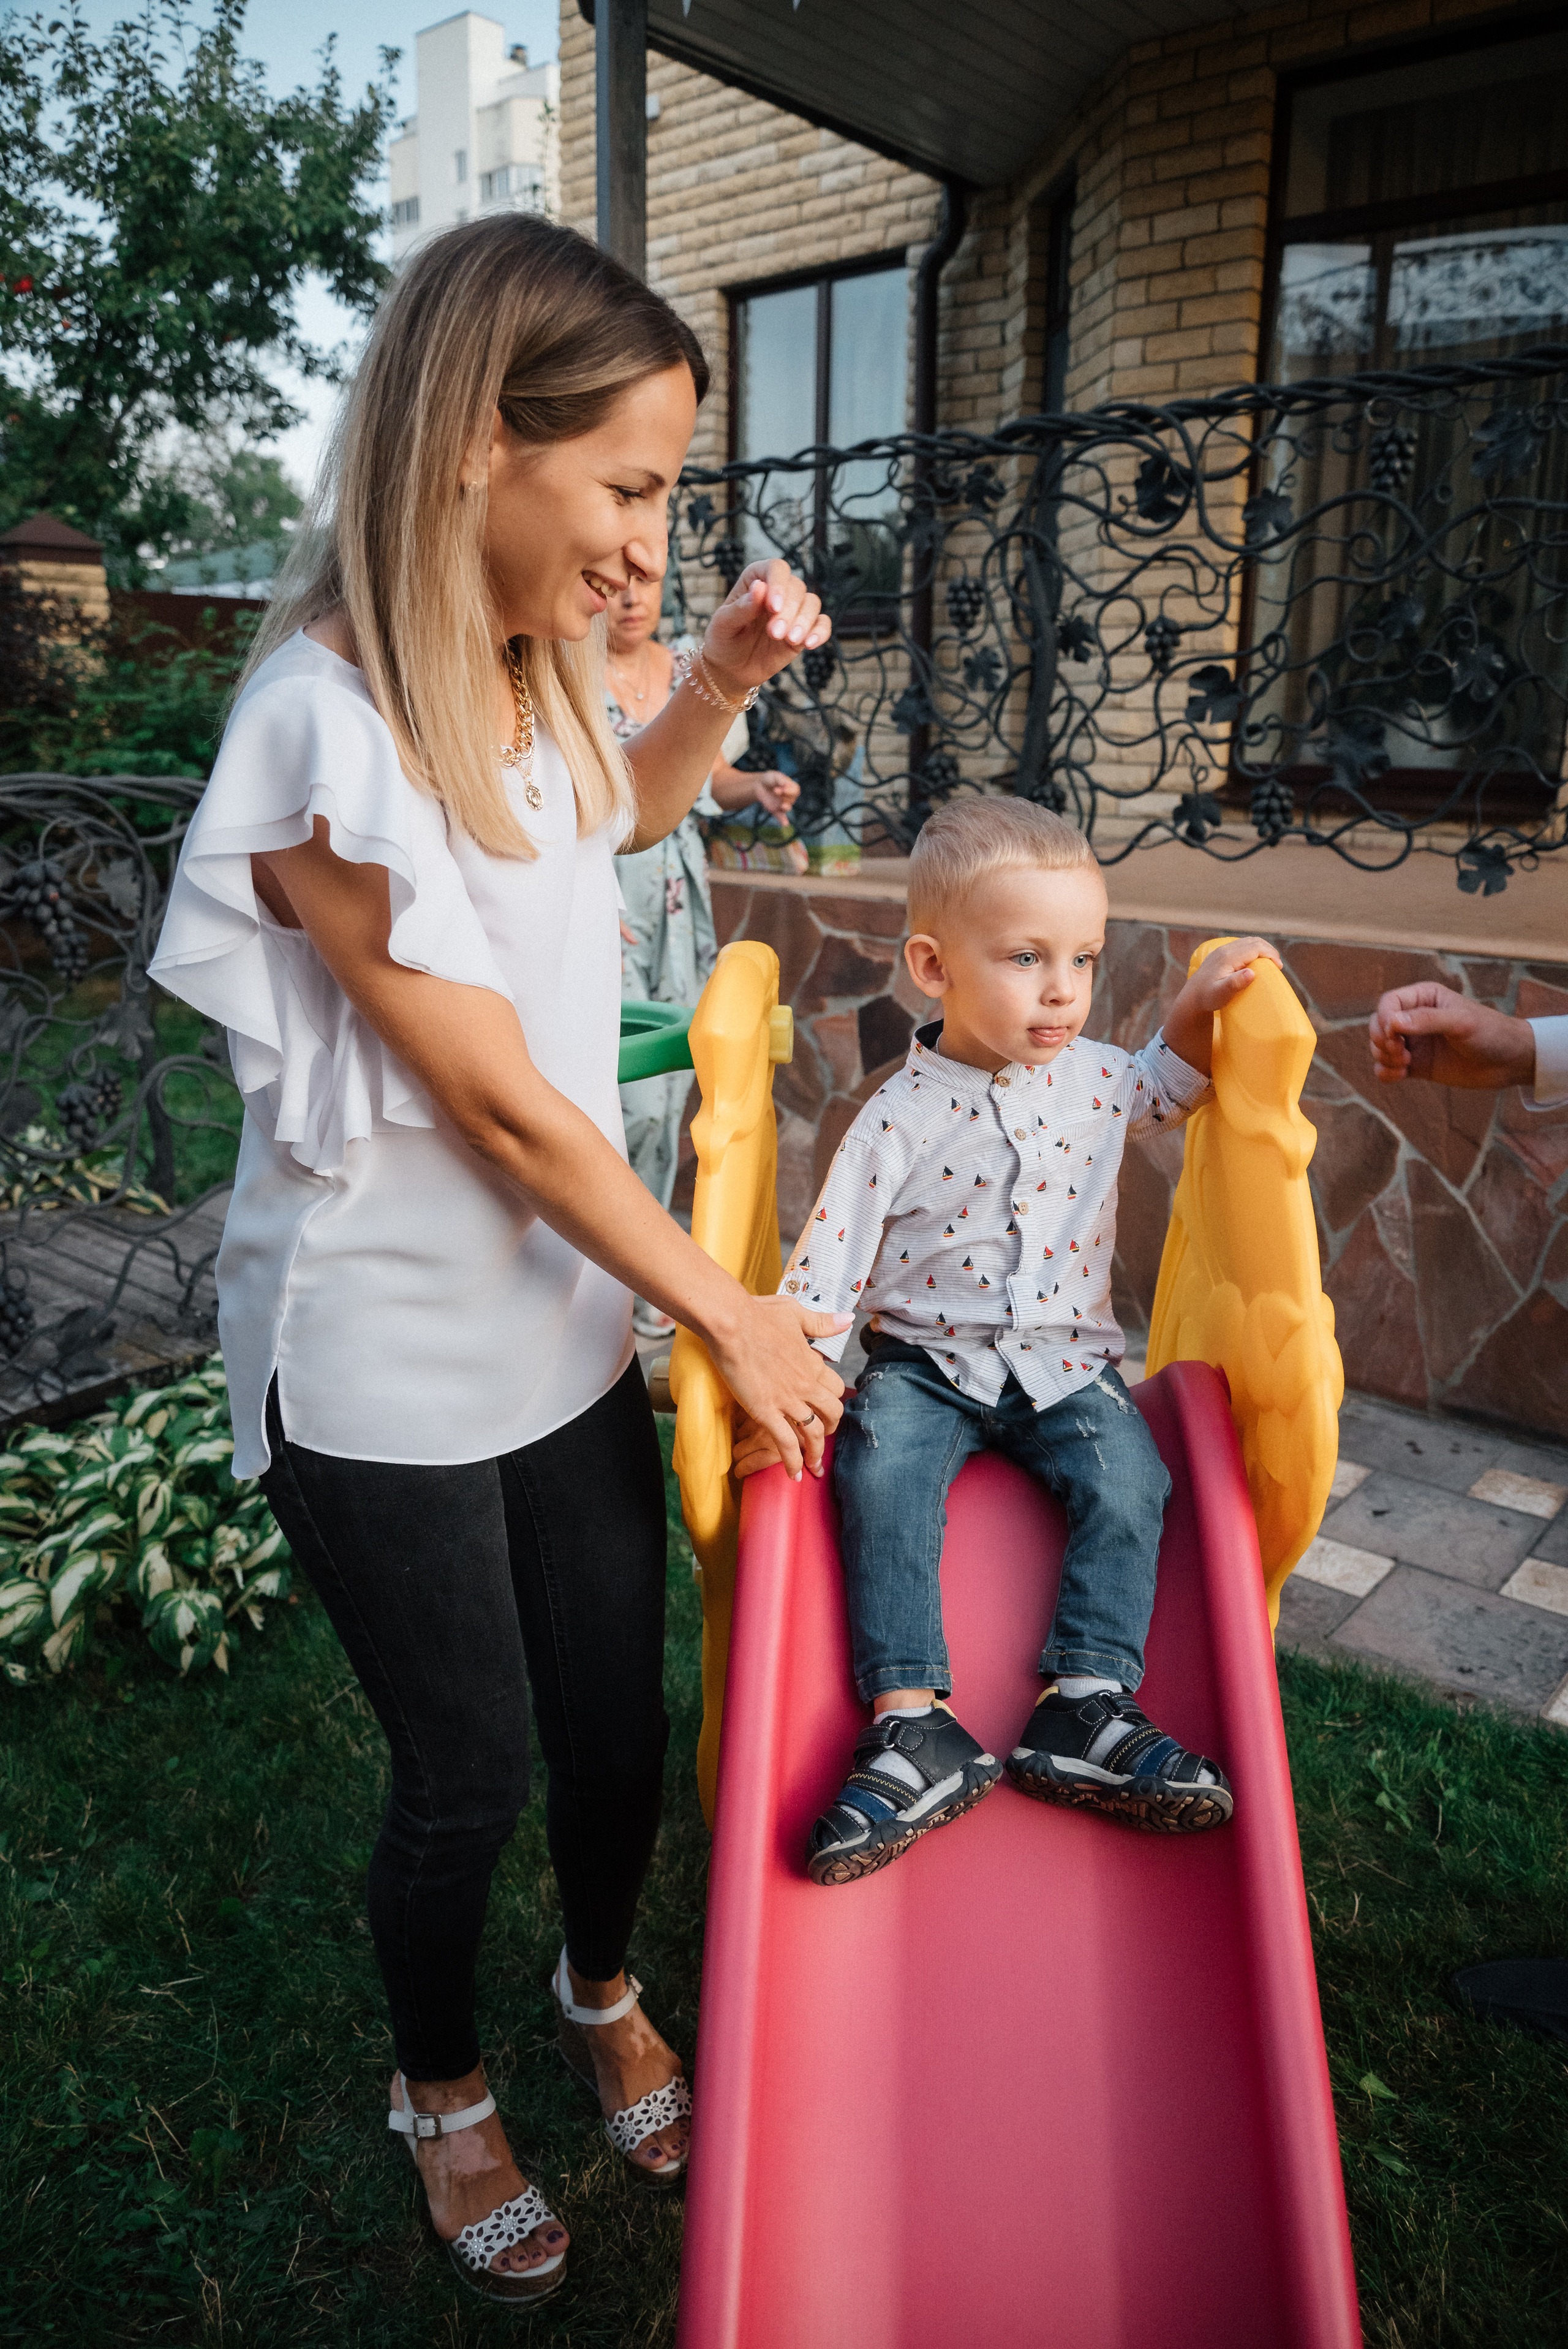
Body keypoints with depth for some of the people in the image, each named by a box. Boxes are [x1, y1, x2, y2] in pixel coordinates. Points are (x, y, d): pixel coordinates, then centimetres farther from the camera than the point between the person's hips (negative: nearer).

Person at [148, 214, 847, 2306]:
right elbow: (506, 1109, -21)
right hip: (387, 1370, -6)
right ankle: (443, 2090, 43)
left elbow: (624, 816, 25)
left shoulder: (528, 682, 2)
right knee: (468, 1772, 11)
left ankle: (605, 1993, 49)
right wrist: (732, 1314, -11)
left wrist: (722, 681, 5)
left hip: (568, 1326, 7)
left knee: (618, 1722, 17)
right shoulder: (330, 733, -23)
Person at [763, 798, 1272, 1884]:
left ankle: (1084, 1708, -18)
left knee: (1128, 1474, -24)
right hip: (928, 1359, -2)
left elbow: (1168, 1083, 26)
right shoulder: (901, 1119, -12)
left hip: (1066, 1364, 3)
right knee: (881, 1465, -29)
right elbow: (826, 1270, -10)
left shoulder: (1097, 1078, 1)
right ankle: (915, 1728, -28)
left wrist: (1203, 1003, 8)